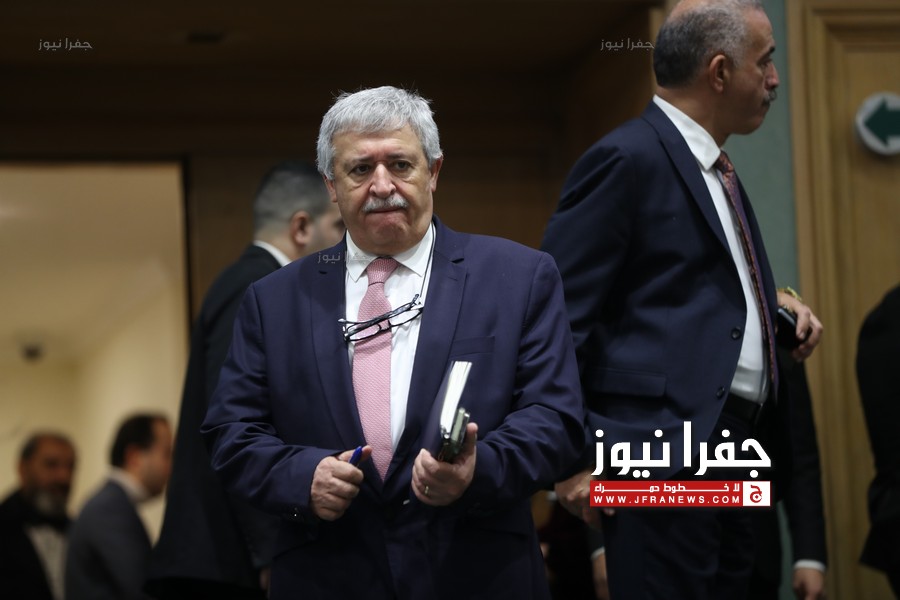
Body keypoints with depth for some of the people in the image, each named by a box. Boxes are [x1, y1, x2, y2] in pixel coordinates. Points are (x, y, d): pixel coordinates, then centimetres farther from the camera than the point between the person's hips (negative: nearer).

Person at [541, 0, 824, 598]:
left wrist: (774, 302, 14)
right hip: (666, 453, -9)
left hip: (737, 446, 9)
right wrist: (574, 455, -16)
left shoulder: (717, 167, 19)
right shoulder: (627, 159, -9)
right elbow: (561, 314, -12)